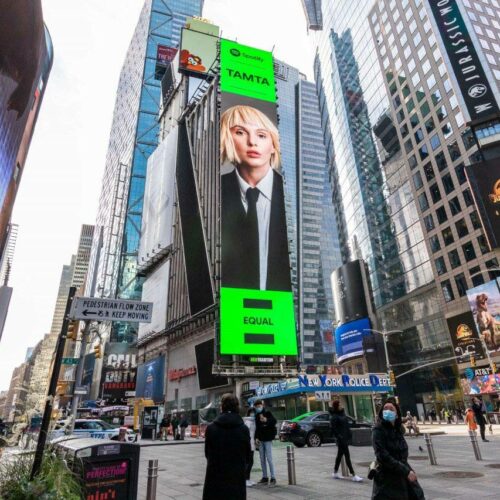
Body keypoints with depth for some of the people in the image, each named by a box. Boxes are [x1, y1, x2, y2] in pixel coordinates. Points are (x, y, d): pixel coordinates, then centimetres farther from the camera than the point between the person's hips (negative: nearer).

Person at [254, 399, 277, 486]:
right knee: (262, 459, 10)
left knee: (269, 458, -5)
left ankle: (273, 478, 3)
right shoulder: (256, 416, 7)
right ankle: (265, 477, 20)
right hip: (260, 439, 5)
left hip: (267, 439, -5)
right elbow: (256, 427, 9)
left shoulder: (267, 413, -7)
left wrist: (266, 420, -35)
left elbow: (274, 421, -19)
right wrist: (256, 437, 0)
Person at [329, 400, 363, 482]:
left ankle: (335, 473, 28)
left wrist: (349, 434, 11)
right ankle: (353, 475, -2)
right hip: (341, 438, -9)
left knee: (340, 455, 16)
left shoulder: (342, 413, 9)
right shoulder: (334, 417, -17)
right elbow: (333, 429, -19)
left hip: (345, 437, 9)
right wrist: (339, 437, -21)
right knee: (347, 456, -6)